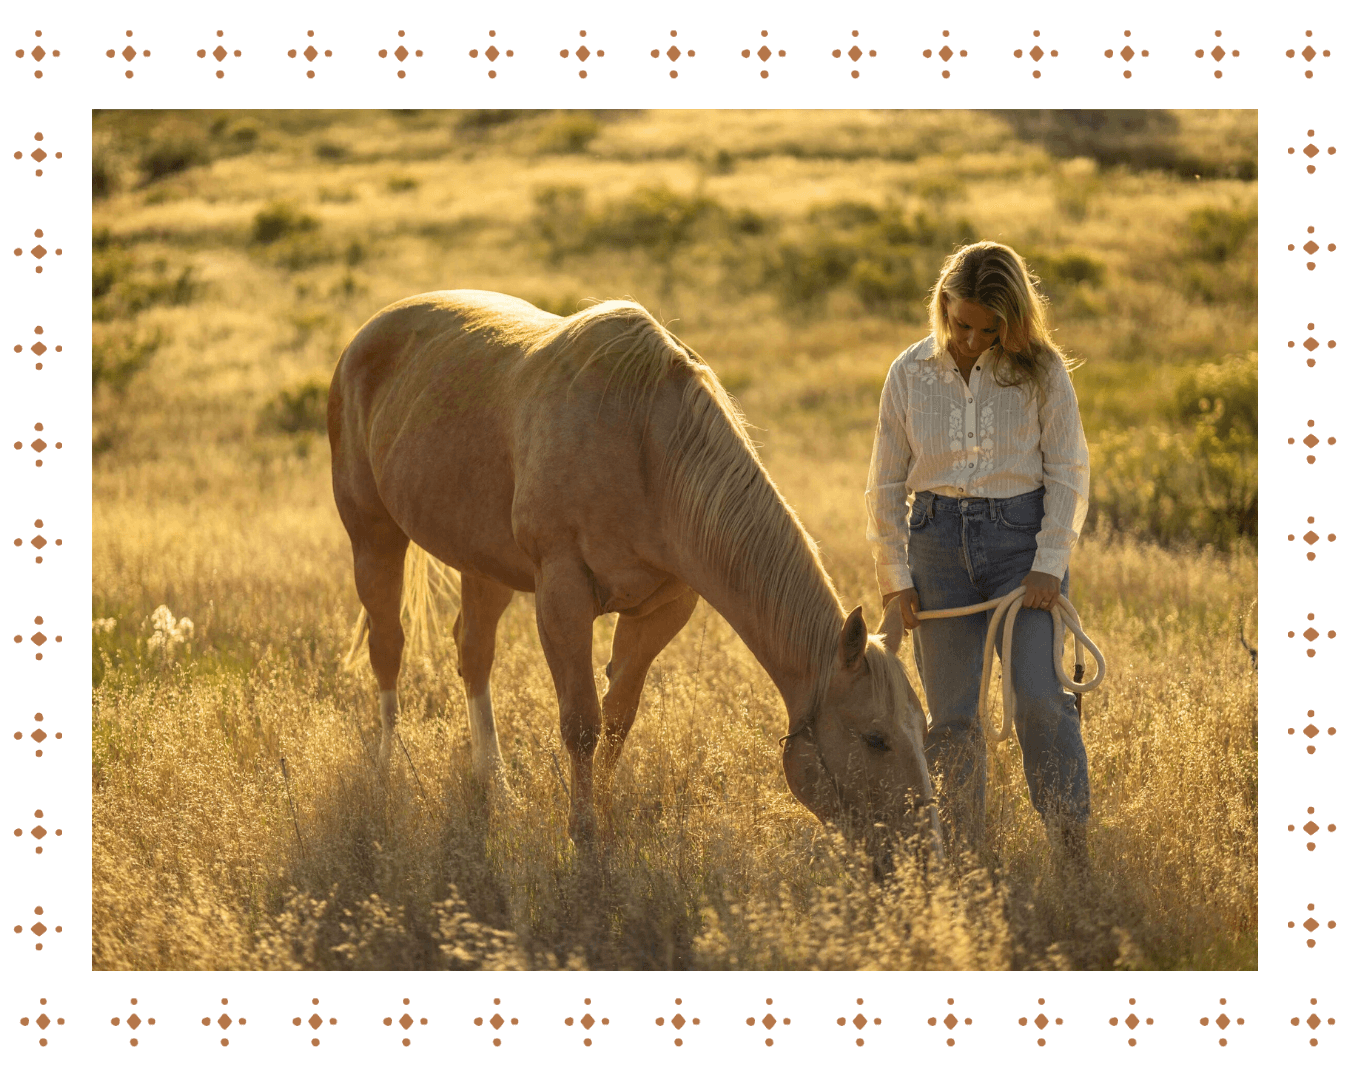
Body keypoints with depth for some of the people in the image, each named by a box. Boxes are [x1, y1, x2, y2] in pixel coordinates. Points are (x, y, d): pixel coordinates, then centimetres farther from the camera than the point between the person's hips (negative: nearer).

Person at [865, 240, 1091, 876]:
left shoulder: (1041, 372, -3)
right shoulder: (910, 375, 2)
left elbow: (1067, 473, 0)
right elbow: (886, 485, 8)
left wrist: (1049, 563, -9)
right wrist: (895, 579, 4)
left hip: (1022, 537, -2)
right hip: (939, 541, 2)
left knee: (1040, 698, -14)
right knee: (952, 715, 5)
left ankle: (1073, 861, -8)